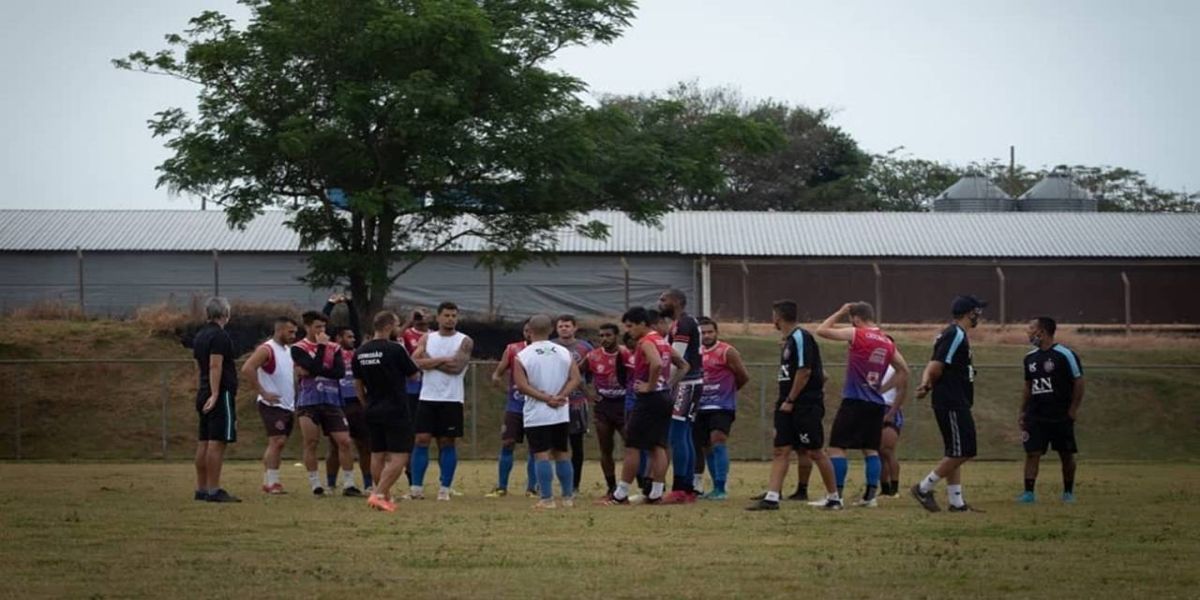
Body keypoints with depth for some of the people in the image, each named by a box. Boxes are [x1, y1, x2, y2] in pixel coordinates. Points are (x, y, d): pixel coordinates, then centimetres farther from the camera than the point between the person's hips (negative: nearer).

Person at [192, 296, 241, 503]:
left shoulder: (200, 335, 16)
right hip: (221, 394, -10)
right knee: (217, 442, -10)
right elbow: (215, 366, -21)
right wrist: (215, 395, -25)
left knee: (204, 442, 11)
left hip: (204, 395, 10)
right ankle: (213, 491, -13)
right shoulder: (219, 335, -13)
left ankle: (201, 488, 14)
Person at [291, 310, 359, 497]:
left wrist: (312, 371, -12)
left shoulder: (333, 348, 10)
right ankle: (315, 485, 8)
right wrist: (321, 346, -11)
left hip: (331, 402, 3)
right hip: (308, 402, -3)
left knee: (344, 441, -4)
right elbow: (313, 367, -16)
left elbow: (340, 371, -6)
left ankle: (349, 484, 2)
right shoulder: (298, 348, -1)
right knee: (311, 443, -1)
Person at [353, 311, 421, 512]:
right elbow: (414, 375, -2)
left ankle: (385, 496, 18)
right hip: (395, 411, -7)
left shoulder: (360, 352, 5)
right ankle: (378, 494, -17)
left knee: (378, 455, 14)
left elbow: (358, 384, 13)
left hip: (372, 412, 7)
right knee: (399, 456, -6)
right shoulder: (395, 350, -15)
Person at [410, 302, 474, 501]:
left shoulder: (464, 341, 0)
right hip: (428, 397, 2)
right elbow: (416, 362, -6)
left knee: (447, 442, 1)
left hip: (452, 400, -2)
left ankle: (445, 489, 7)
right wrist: (443, 360, -12)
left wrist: (430, 361, -7)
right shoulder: (427, 338, 9)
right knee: (422, 440, -3)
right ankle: (416, 488, 0)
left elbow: (457, 367, -14)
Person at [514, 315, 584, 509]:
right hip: (561, 414, 3)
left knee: (542, 456, -3)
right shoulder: (564, 352, 4)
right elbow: (575, 379, -3)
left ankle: (547, 499, -7)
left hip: (536, 416, -3)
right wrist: (559, 397, -10)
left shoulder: (522, 356, -5)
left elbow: (522, 386, -13)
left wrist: (546, 398, -13)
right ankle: (568, 497, 16)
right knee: (562, 455, 13)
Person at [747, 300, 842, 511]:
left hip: (806, 405, -9)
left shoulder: (801, 337, -13)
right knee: (780, 450, 2)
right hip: (789, 406, 9)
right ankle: (771, 498, -2)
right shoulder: (789, 340, 16)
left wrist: (790, 401, -16)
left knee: (815, 452, -2)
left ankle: (834, 497, 8)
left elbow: (804, 371, -19)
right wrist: (783, 402, 15)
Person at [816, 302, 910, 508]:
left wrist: (840, 313, 8)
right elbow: (904, 371, 15)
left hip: (854, 400, -6)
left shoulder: (856, 335, -8)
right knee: (871, 449, 12)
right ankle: (871, 495, 7)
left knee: (837, 447, -2)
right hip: (877, 404, 6)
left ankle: (835, 495, -7)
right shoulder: (887, 343, 10)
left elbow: (821, 330, -6)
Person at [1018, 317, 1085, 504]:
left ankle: (1068, 492, 19)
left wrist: (1072, 410, -11)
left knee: (1066, 455, 5)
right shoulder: (1030, 357, 10)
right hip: (1035, 416, 5)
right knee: (1032, 453, -5)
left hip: (1061, 416, -5)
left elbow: (1079, 382, -8)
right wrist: (1023, 412, 13)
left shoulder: (1065, 355, -9)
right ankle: (1029, 492, -6)